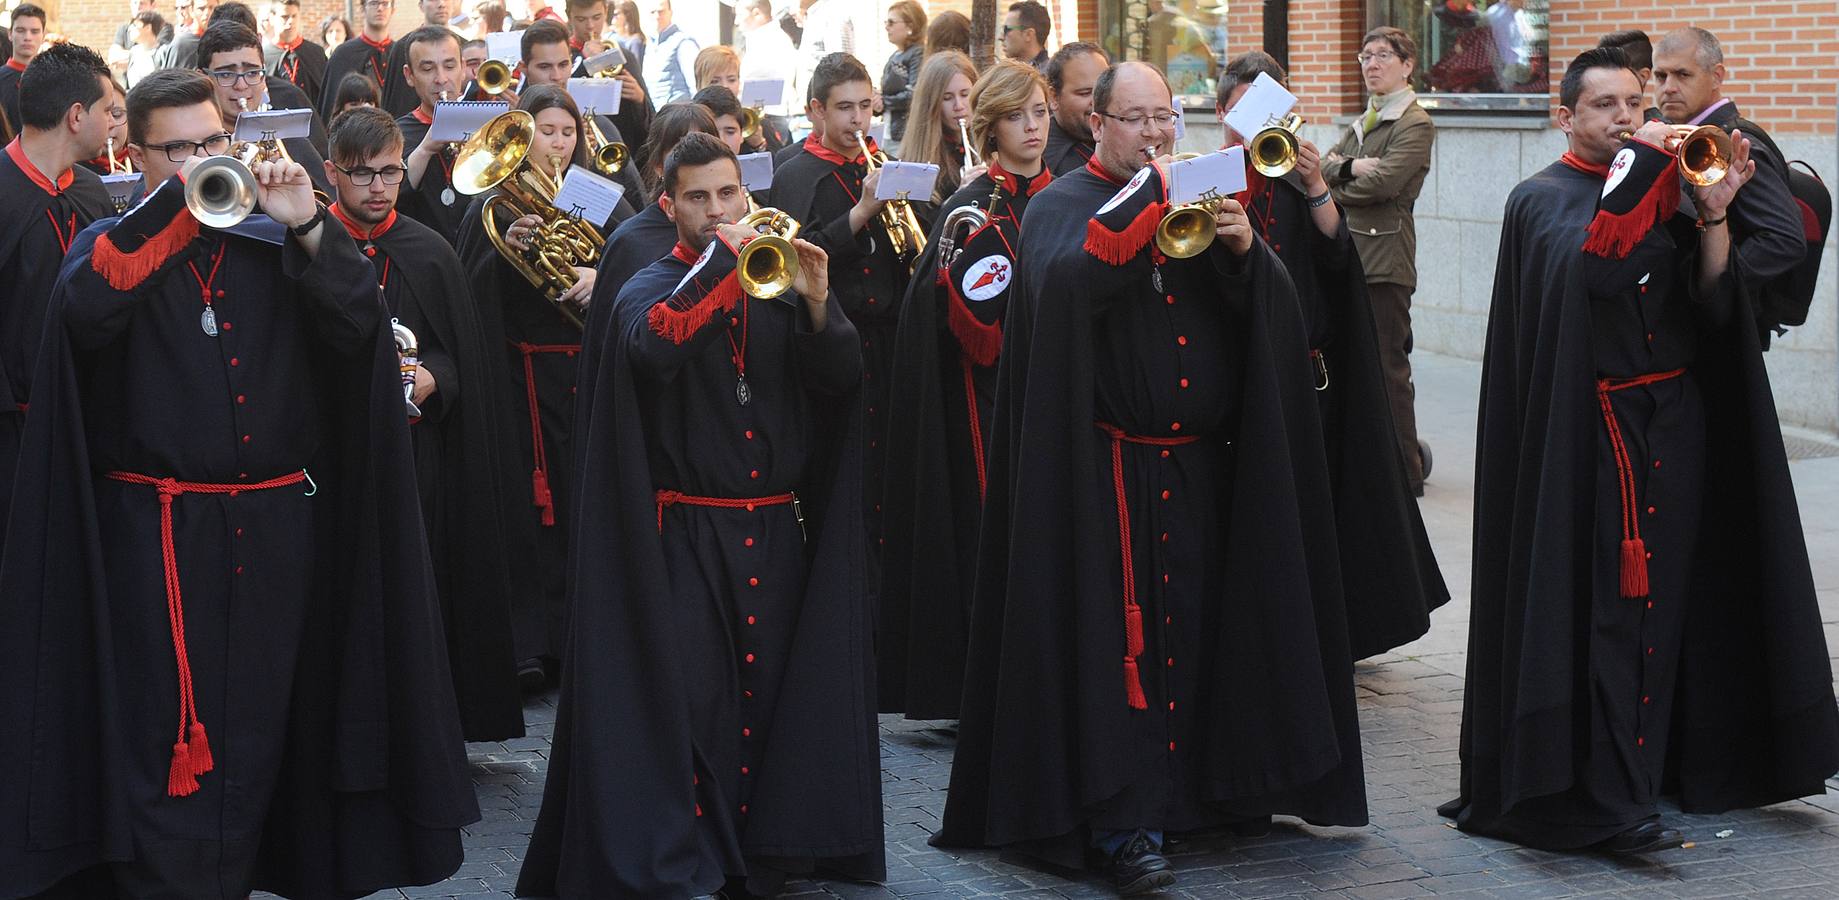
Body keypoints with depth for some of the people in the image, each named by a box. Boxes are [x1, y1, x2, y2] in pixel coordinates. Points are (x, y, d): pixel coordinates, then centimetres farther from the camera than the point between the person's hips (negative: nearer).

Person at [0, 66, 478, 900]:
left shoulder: (270, 244, 9)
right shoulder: (112, 243, 5)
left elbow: (358, 324, -4)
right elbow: (86, 308, -19)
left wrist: (307, 226, -16)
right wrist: (175, 204, -17)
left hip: (274, 529, 3)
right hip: (157, 535, -2)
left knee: (258, 735, 8)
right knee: (166, 743, -4)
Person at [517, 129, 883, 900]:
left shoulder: (777, 282, 12)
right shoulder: (654, 287, 1)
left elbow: (842, 379, 2)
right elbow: (654, 346, -23)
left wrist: (818, 305, -15)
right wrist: (719, 260, -20)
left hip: (779, 532, 4)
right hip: (687, 538, -3)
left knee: (770, 698, 4)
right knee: (690, 703, -10)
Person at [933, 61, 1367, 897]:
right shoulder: (1062, 205, 1)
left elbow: (1273, 305, 7)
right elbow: (1063, 282, -22)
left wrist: (1245, 248, -12)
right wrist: (1146, 204, -23)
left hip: (1203, 464, 5)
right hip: (1111, 468, -4)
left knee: (1204, 630, 7)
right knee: (1122, 636, -8)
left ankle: (1216, 785, 21)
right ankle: (1124, 822, -6)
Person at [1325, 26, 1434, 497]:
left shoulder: (1415, 125, -6)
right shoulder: (1363, 123, 20)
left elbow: (1382, 182, -18)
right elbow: (1324, 166, 8)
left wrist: (1334, 188, -3)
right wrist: (1348, 166, -13)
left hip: (1386, 258, -8)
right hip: (1350, 254, 8)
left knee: (1388, 368, -6)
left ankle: (1406, 472, 1)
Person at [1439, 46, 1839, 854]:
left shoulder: (1667, 193, 14)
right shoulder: (1542, 199, 0)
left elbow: (1715, 305, 1)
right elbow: (1591, 267, -22)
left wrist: (1712, 213, -13)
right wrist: (1639, 172, -20)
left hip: (1677, 422, 5)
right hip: (1594, 423, -5)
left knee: (1665, 599, 8)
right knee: (1611, 601, -9)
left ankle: (1661, 766, 19)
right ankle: (1610, 801, -9)